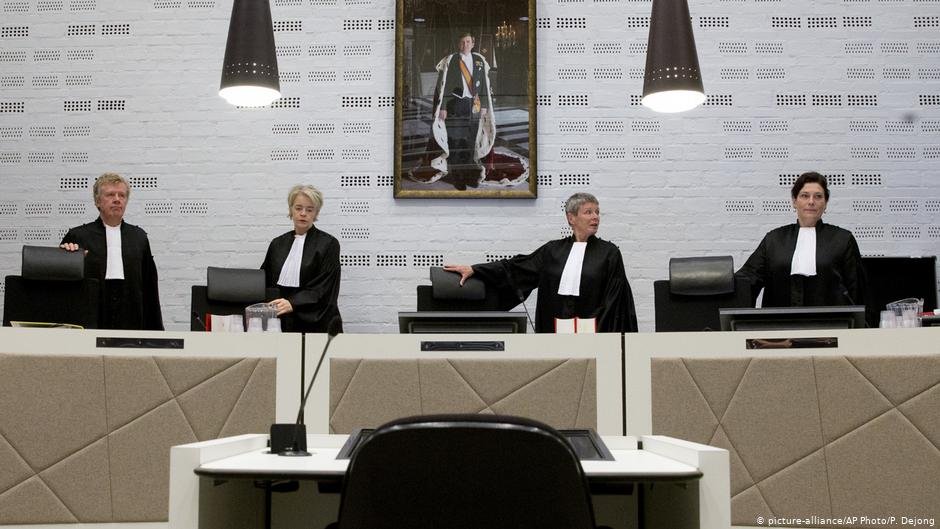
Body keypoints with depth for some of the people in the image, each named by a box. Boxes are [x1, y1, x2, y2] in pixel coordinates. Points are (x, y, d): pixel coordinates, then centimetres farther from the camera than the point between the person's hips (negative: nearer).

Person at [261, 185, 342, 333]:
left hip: (316, 323, -4)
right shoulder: (277, 244, 12)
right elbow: (265, 282, 13)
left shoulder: (328, 244, -3)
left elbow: (323, 287, -11)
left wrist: (293, 303, -24)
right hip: (284, 323, 4)